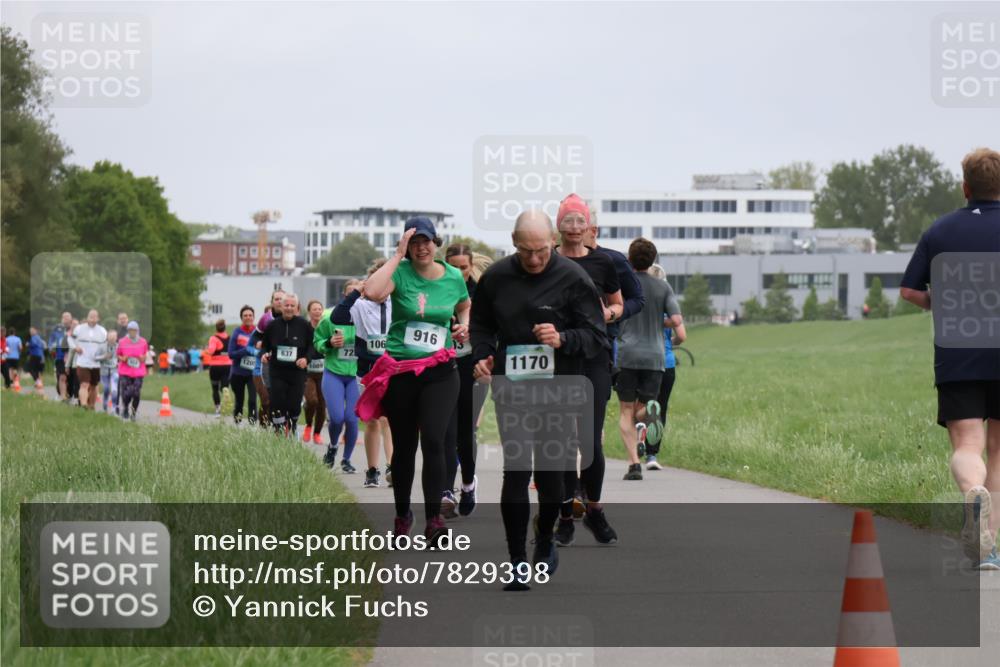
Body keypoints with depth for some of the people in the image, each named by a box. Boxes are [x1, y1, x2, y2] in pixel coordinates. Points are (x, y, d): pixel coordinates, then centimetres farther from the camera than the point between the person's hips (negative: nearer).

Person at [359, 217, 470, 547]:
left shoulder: (453, 277, 2)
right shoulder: (401, 272, -7)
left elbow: (464, 306, 24)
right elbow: (372, 292, -29)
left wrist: (464, 324, 2)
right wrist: (398, 256, -21)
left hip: (439, 373, 0)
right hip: (400, 371, 0)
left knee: (433, 441, -16)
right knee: (403, 447, 10)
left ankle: (434, 519, -12)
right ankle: (402, 515, 28)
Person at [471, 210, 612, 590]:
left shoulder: (572, 278, -4)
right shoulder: (496, 277, 5)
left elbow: (596, 337, -4)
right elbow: (480, 326, 20)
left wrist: (563, 339, -22)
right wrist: (482, 357, 1)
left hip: (559, 388, -1)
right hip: (511, 387, 1)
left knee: (551, 472, 3)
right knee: (515, 471, -7)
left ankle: (545, 540, 32)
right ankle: (518, 562, -3)